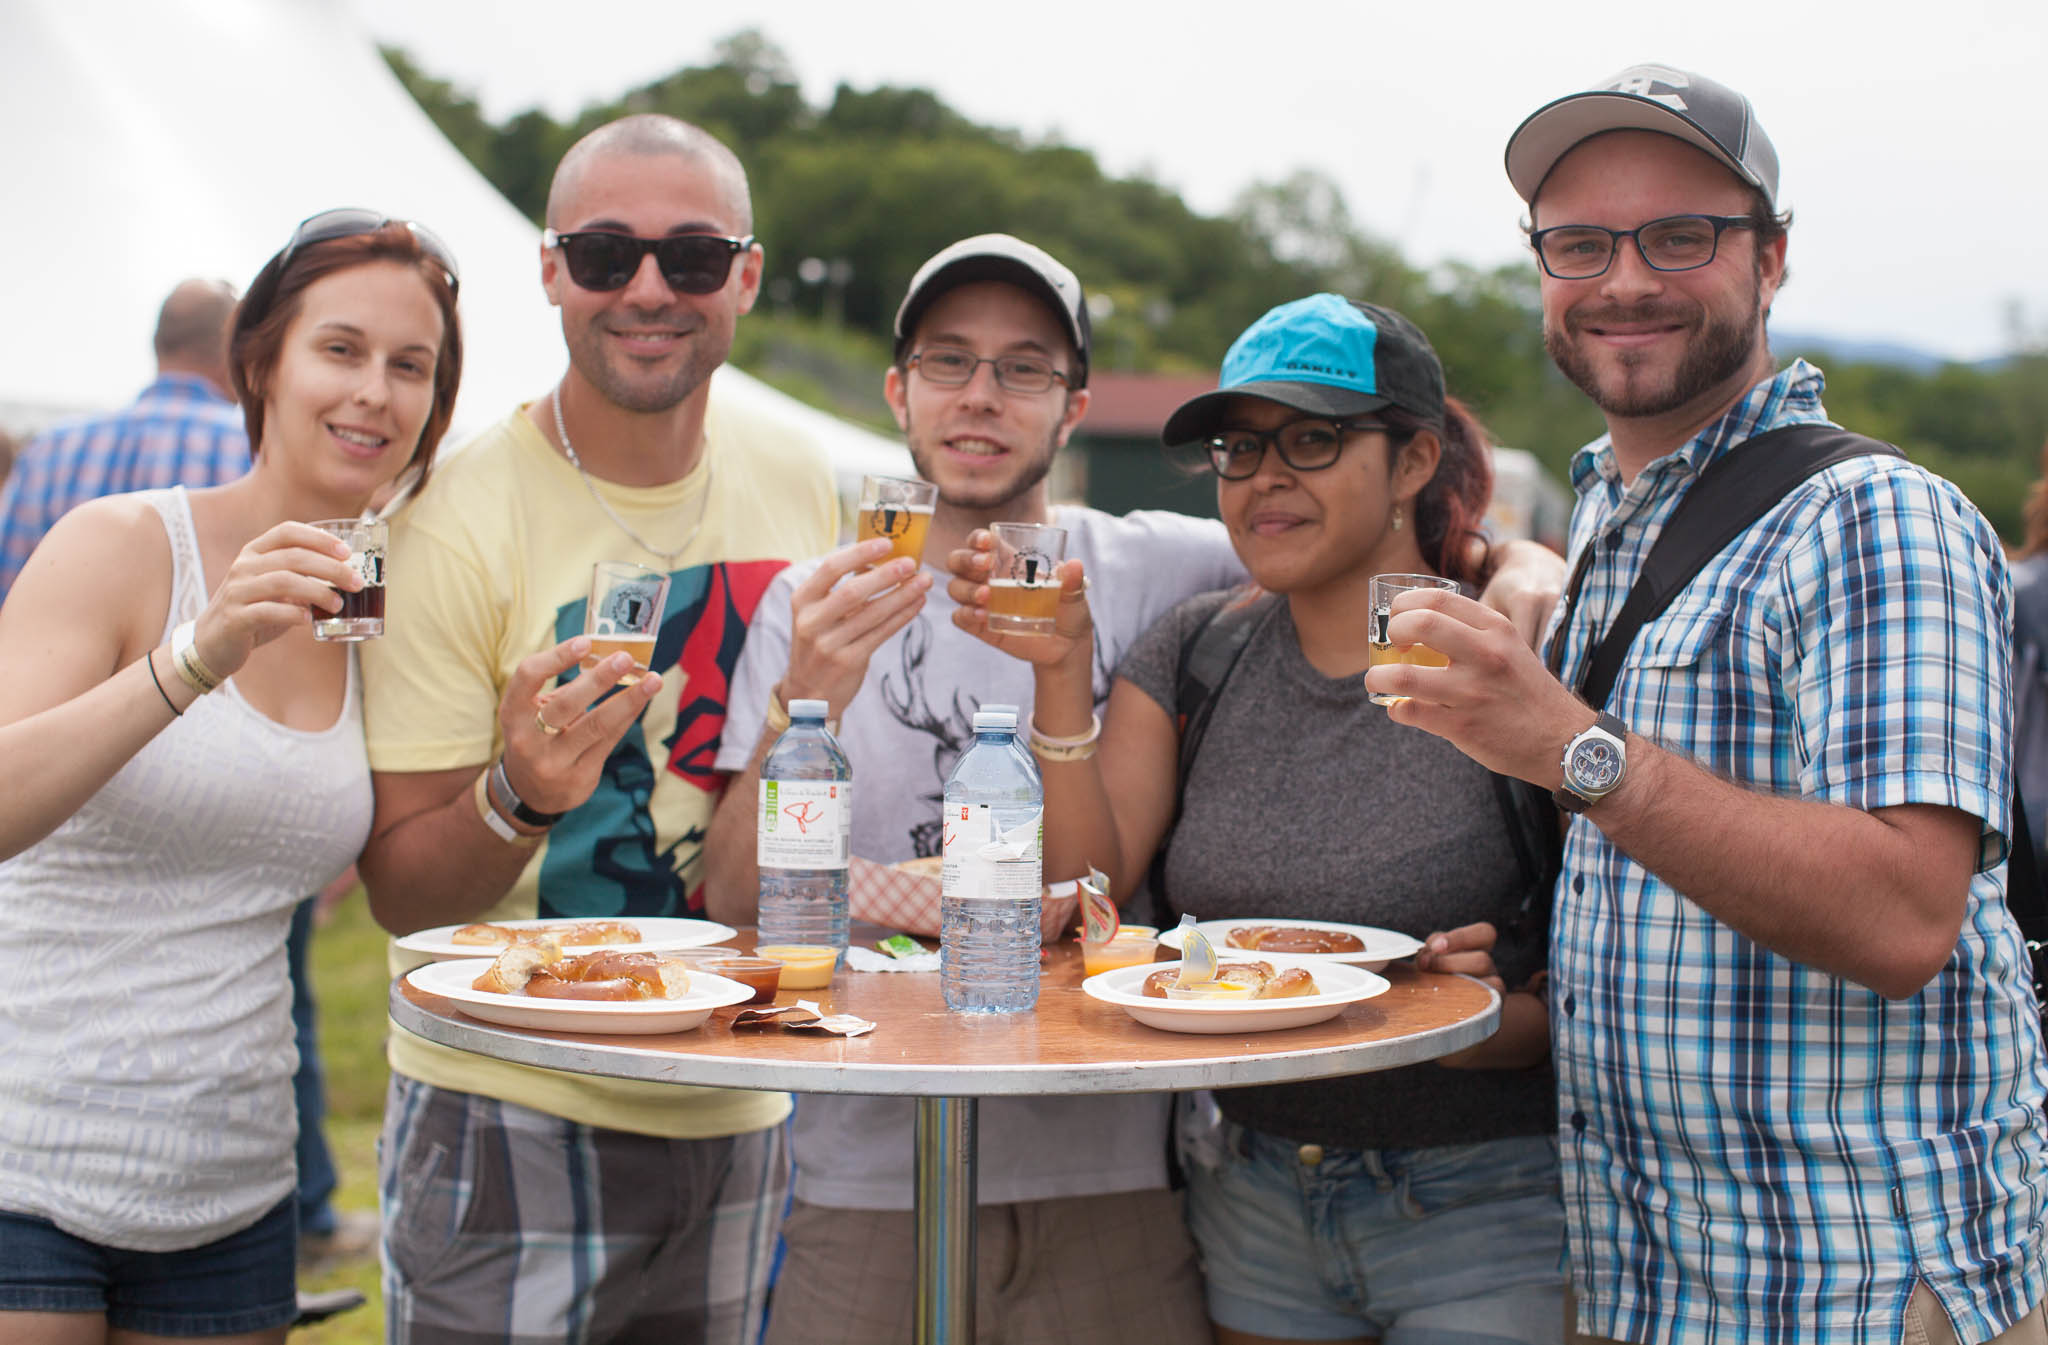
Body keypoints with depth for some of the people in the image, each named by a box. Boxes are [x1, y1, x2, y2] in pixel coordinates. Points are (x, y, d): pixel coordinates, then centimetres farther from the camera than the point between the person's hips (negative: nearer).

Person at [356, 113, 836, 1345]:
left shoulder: (799, 481, 1)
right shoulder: (461, 522, -14)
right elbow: (400, 890, -13)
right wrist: (519, 799, -29)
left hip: (746, 1104, 5)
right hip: (517, 1115, -4)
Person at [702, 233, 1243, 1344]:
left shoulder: (1154, 574, 2)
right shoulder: (813, 603, 4)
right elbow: (734, 902, -3)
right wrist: (803, 702, -19)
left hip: (1112, 1181, 0)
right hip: (865, 1181, 0)